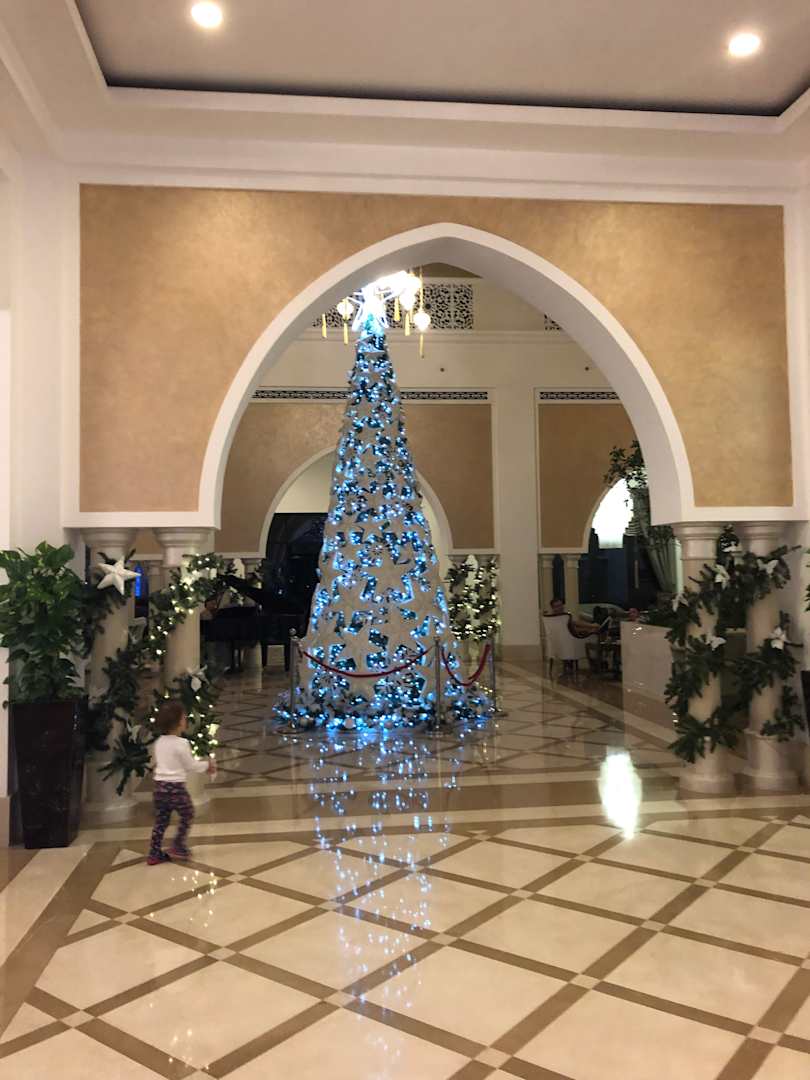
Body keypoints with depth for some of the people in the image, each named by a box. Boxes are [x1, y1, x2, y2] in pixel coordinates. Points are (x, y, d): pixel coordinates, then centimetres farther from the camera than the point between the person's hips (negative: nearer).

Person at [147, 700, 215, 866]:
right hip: (176, 786, -7)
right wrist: (207, 765, 10)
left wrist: (201, 766, 21)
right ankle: (179, 848, 17)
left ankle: (155, 853, 18)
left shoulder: (159, 742, 6)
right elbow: (191, 766, -9)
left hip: (160, 785, 7)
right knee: (187, 815, 14)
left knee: (161, 821, 15)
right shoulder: (181, 743, -17)